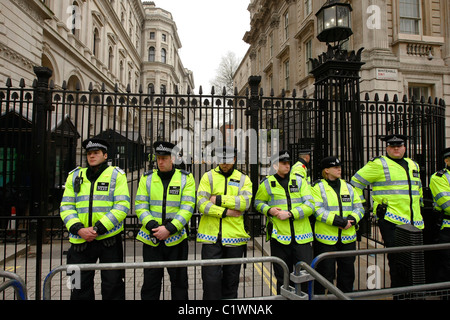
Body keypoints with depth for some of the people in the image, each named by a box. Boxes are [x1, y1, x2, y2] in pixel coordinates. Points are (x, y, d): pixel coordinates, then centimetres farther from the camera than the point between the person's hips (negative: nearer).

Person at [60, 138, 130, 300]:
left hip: (109, 238, -3)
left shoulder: (116, 175, 1)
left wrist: (97, 228, -16)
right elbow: (66, 206, 7)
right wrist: (78, 229, -10)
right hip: (80, 240, 3)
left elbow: (122, 206, -8)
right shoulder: (74, 176, 12)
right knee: (79, 287, 13)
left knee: (112, 285, 5)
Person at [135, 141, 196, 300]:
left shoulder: (186, 178, -1)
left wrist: (169, 228, -19)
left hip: (176, 239, -1)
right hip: (151, 239, 1)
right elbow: (140, 207, -2)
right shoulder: (147, 178, 4)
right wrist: (153, 227, -17)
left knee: (179, 281, 12)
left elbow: (187, 208, -9)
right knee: (150, 281, 11)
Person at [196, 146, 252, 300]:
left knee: (231, 279, 14)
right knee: (211, 278, -1)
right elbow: (201, 203, -8)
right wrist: (225, 212, -14)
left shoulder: (243, 179, 8)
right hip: (211, 236, -1)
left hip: (235, 235, 2)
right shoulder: (208, 176, 5)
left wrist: (218, 199, -14)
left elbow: (245, 202, -11)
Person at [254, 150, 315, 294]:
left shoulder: (300, 180, 5)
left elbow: (310, 205, -3)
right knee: (282, 277, 12)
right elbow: (258, 202, 14)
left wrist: (290, 214, -15)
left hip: (301, 236, 1)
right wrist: (269, 210, -7)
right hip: (279, 237, 0)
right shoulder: (266, 183, 3)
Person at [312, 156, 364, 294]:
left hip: (348, 237, 6)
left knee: (348, 271, 16)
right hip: (326, 237, -5)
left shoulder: (348, 187, 13)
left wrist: (351, 220, -10)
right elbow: (317, 210, -15)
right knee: (325, 273, 2)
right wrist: (339, 222, -21)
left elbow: (359, 207, 10)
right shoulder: (318, 187, -4)